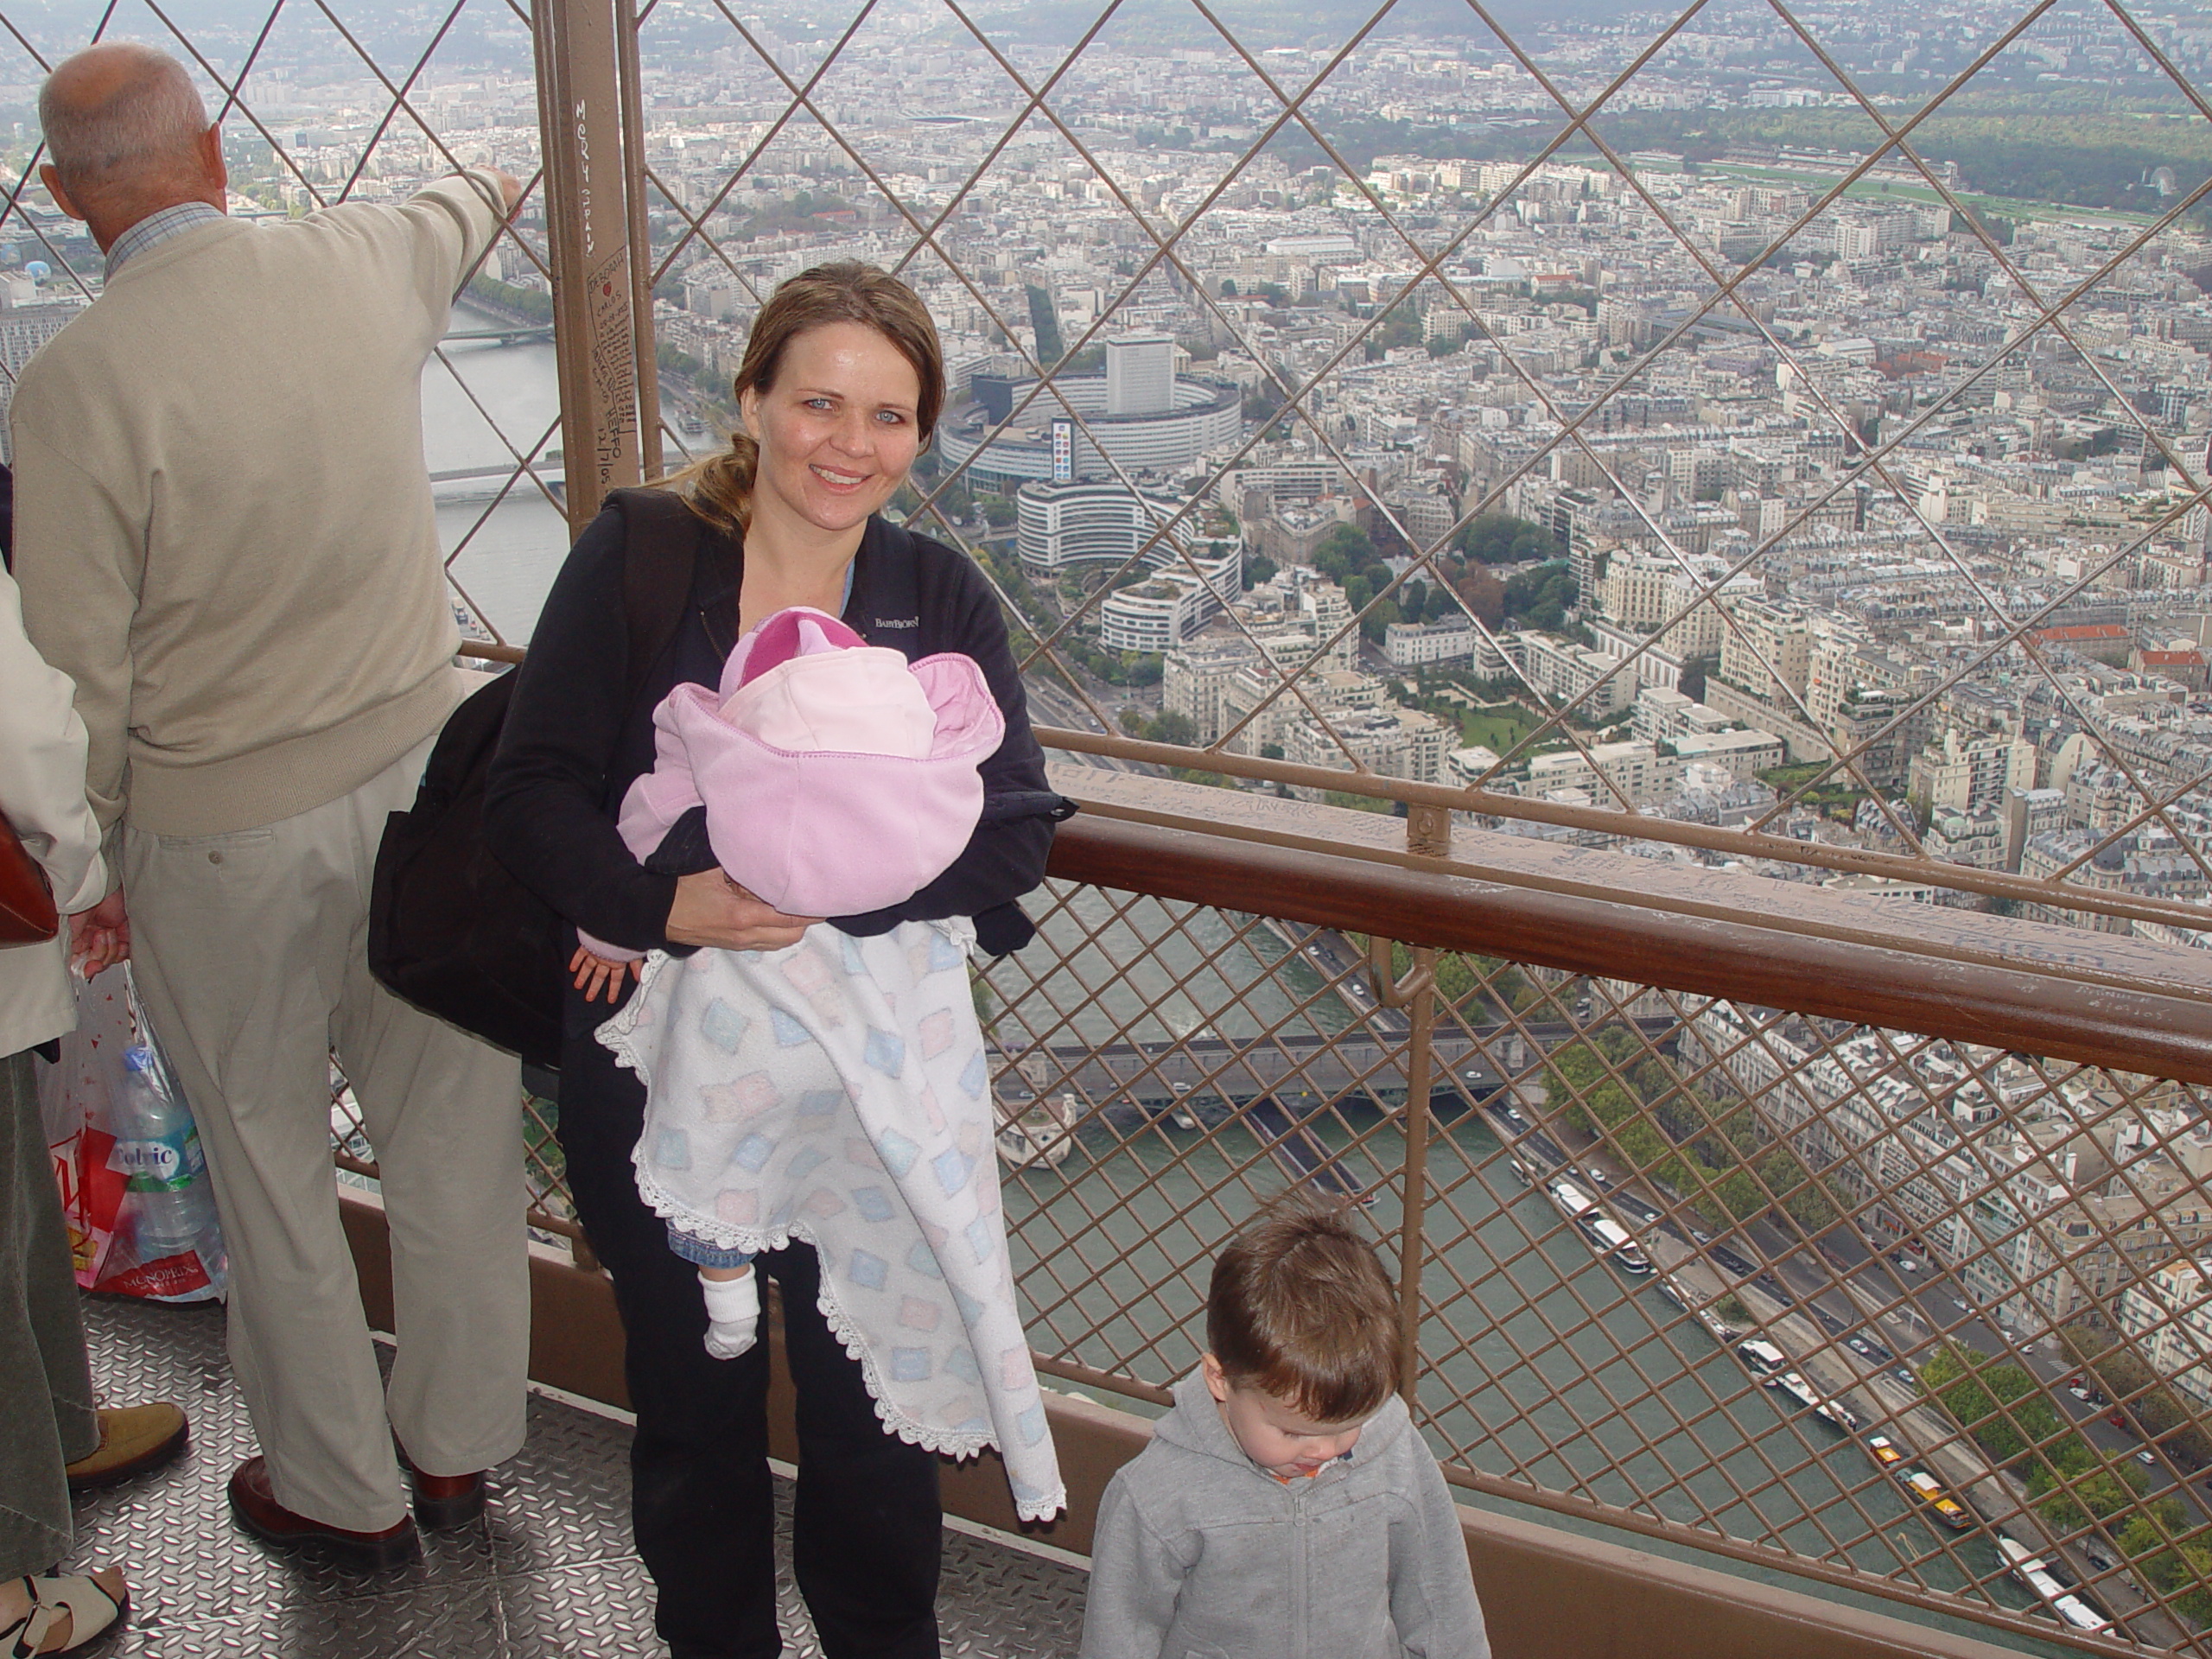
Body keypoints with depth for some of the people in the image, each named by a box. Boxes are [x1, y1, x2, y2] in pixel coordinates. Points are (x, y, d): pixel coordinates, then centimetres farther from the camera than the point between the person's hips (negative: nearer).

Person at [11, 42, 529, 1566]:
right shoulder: (362, 263, -4)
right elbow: (446, 223, 23)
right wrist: (493, 190, 46)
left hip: (224, 824, -4)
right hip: (422, 770, 4)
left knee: (270, 1164, 13)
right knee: (452, 1132, 15)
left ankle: (343, 1492, 29)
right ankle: (458, 1447, 33)